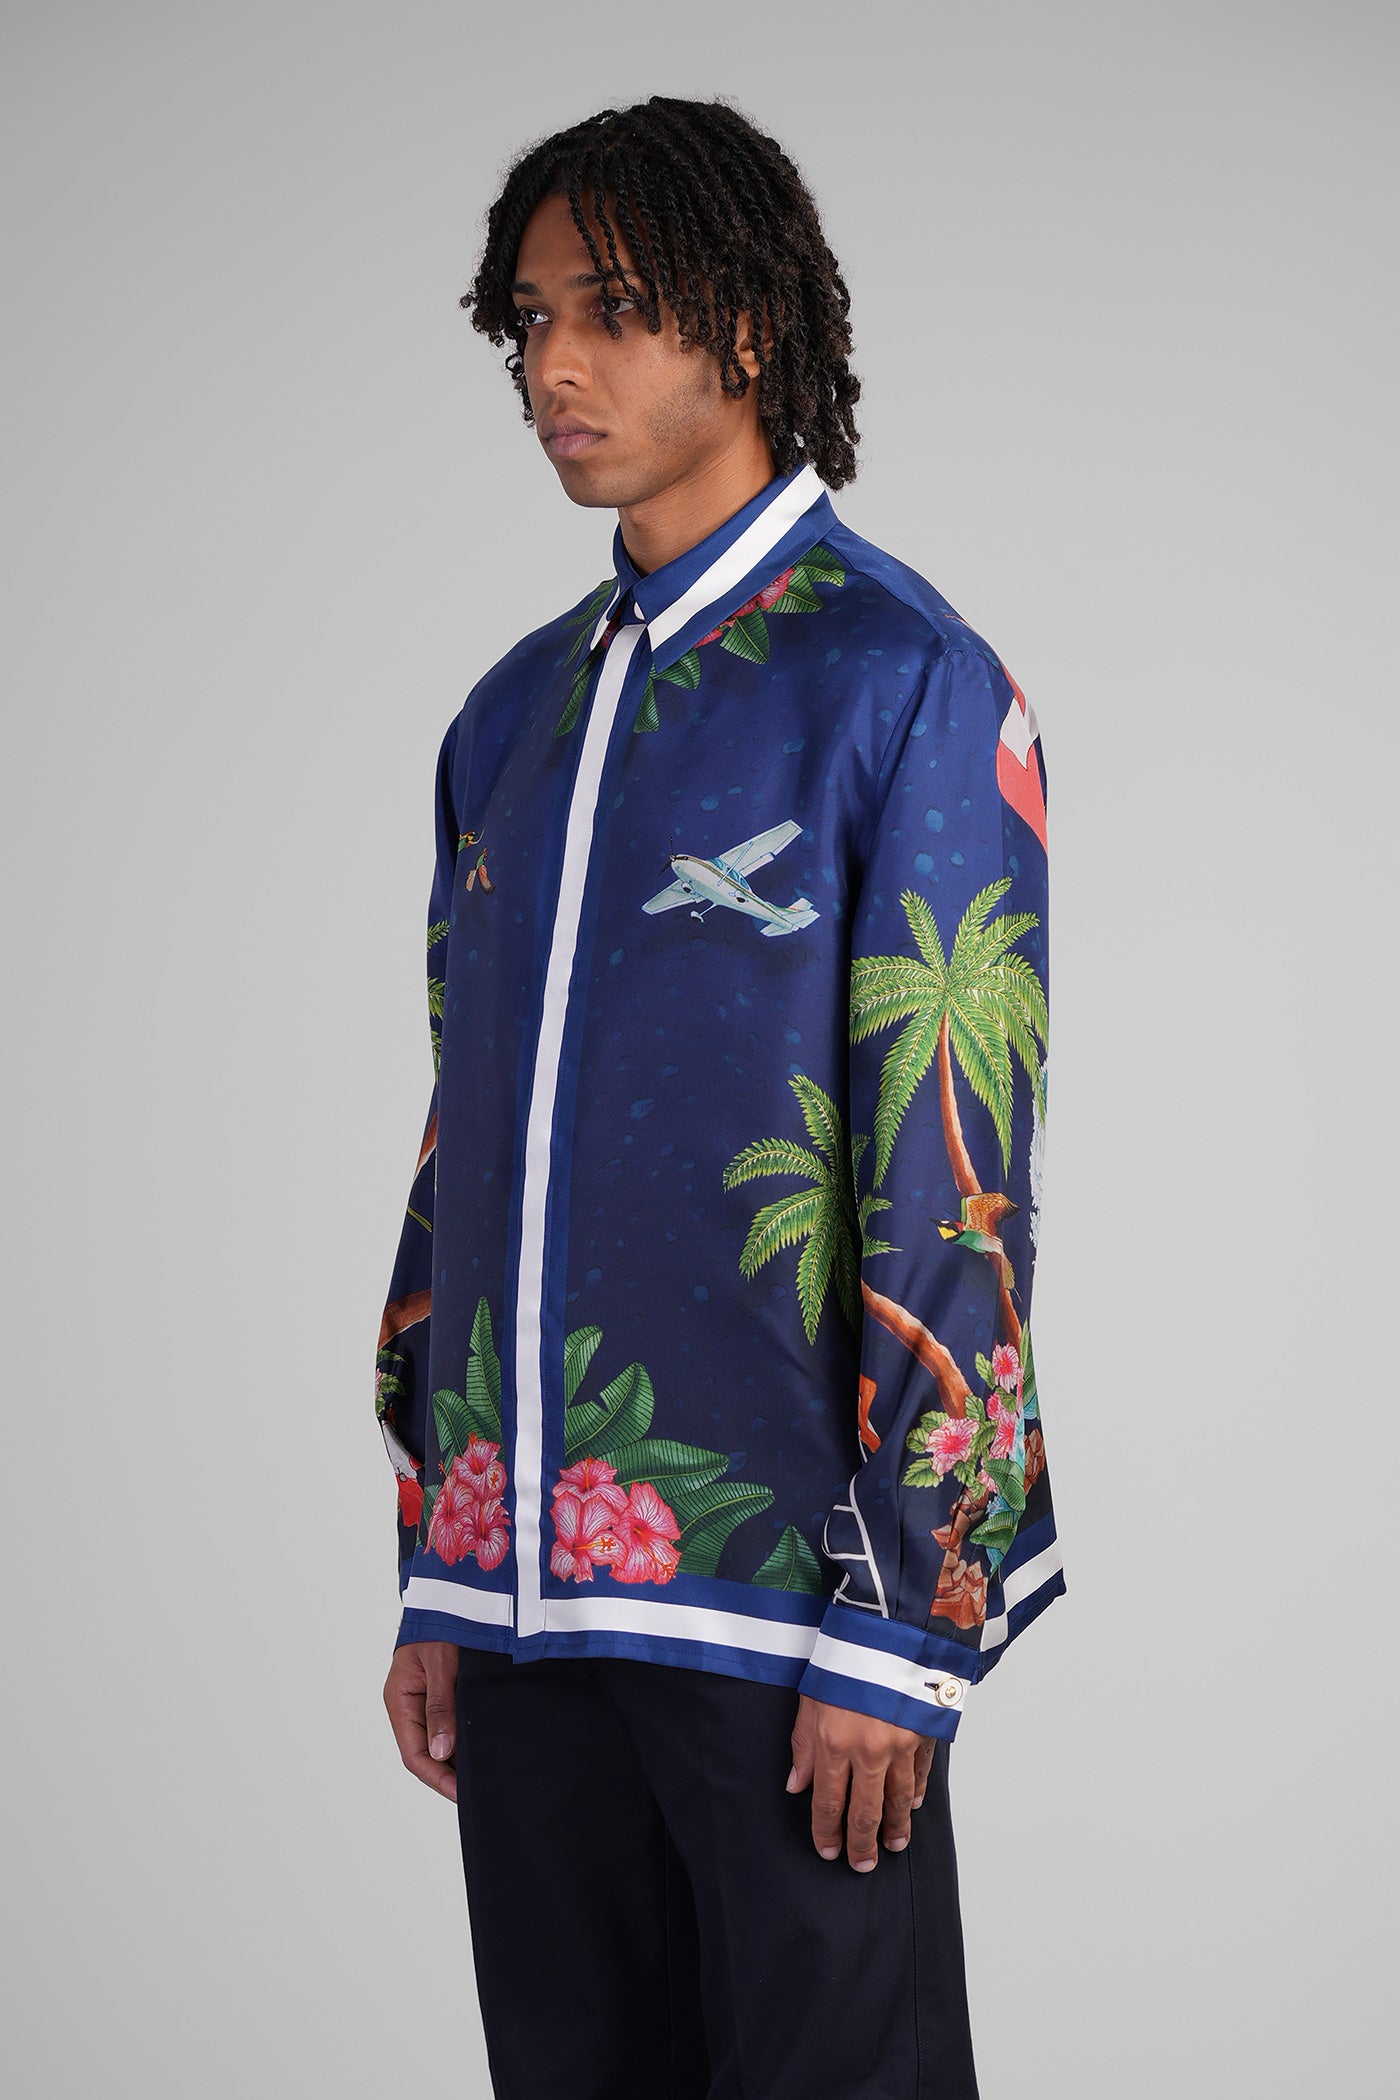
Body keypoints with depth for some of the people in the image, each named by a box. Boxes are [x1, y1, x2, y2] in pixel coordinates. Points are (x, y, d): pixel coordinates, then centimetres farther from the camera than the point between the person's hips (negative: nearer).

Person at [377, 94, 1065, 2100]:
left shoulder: (903, 684, -6)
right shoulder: (516, 712, 13)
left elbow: (953, 1177, -10)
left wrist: (900, 1627, -13)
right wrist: (436, 1577, 14)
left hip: (778, 1574, -6)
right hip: (530, 1578, 6)